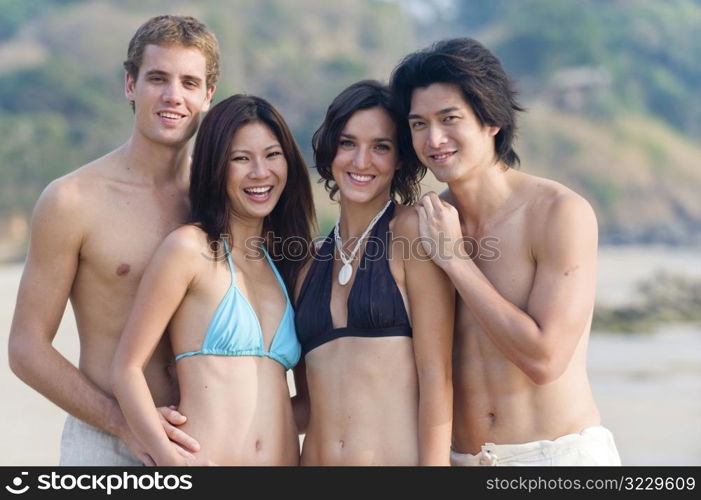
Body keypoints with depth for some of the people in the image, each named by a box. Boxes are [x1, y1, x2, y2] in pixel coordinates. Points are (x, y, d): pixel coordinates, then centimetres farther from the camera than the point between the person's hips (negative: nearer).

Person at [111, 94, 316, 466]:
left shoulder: (287, 265, 13)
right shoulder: (190, 247, -4)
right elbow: (127, 367, -8)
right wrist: (169, 457, -19)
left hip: (286, 458, 5)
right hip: (205, 459, -5)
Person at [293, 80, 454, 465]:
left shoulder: (412, 231, -4)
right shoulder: (311, 263, 12)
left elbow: (435, 372, -10)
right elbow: (309, 403, 14)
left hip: (399, 457, -5)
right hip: (315, 458, 5)